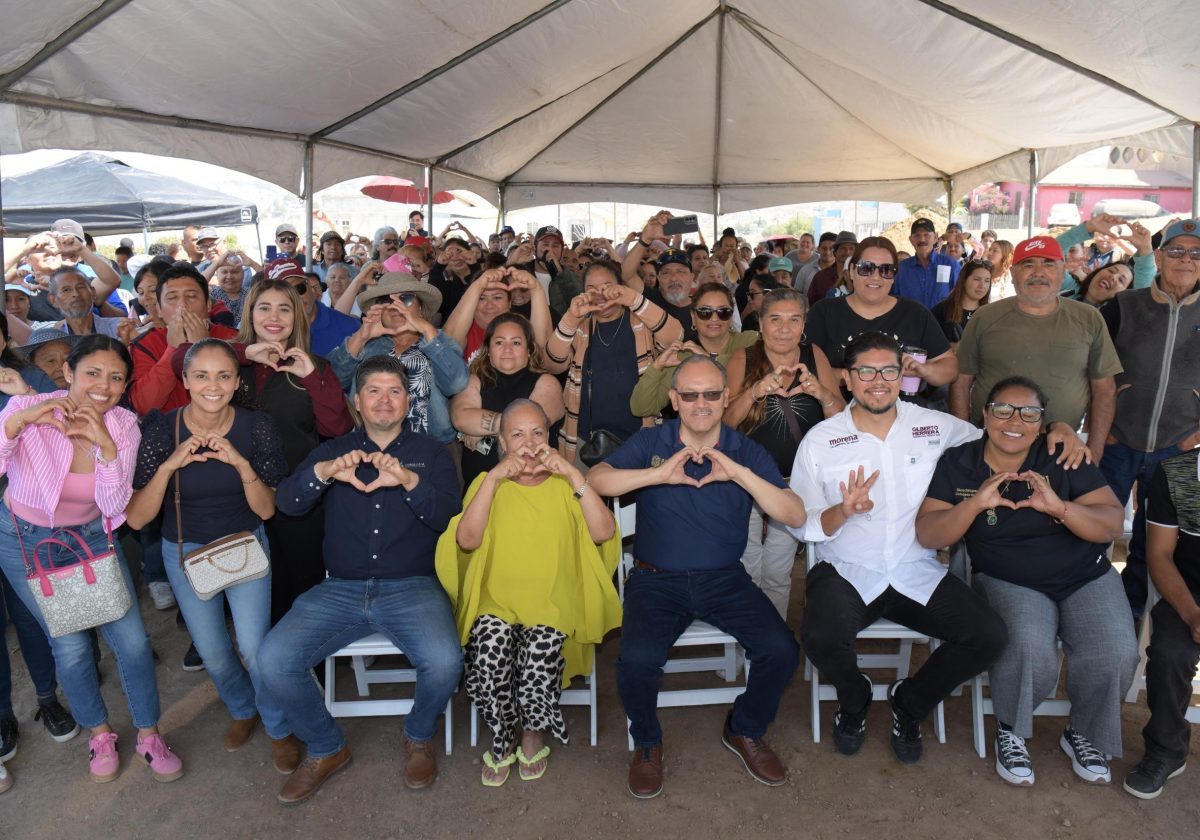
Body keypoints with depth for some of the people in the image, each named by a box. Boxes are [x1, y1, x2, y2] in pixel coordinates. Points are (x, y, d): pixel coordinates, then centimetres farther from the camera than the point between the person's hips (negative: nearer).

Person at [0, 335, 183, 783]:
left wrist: (107, 446, -32)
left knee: (132, 639, -2)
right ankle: (99, 733, 29)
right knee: (70, 645, 2)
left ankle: (148, 734, 20)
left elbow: (114, 507, -18)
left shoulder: (123, 425, -16)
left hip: (91, 536, 2)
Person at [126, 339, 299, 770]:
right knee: (213, 653, 11)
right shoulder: (162, 428, -18)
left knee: (254, 649, -10)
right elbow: (137, 518, -19)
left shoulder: (257, 426, -17)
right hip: (185, 553, 1)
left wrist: (242, 464, -31)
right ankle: (242, 710, 44)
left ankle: (279, 728, 18)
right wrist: (169, 465, -33)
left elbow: (266, 510, -15)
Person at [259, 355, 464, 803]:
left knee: (444, 661, -29)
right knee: (274, 660, -19)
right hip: (340, 589, 2)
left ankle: (418, 738, 7)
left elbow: (450, 518, -6)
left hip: (412, 587, -2)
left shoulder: (431, 453, 10)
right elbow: (286, 502, -1)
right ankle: (326, 749, 9)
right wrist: (323, 472, -23)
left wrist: (410, 480, -26)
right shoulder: (333, 451, 15)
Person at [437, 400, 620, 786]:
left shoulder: (565, 485, 12)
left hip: (555, 604, 0)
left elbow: (604, 532, -5)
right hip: (497, 601, 0)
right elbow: (466, 540, -7)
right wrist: (494, 478, -11)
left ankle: (533, 733, 0)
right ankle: (502, 739, -3)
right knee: (489, 647, -30)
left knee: (541, 649, -30)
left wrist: (573, 474, -11)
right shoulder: (487, 484, 12)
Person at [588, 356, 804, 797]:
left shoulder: (747, 451, 4)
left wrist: (740, 474, -21)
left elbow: (796, 516, -8)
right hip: (657, 579, -1)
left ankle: (745, 731, 14)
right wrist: (660, 475, -25)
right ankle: (646, 743, 7)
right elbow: (595, 479, -13)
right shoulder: (651, 442, 3)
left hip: (725, 578, 2)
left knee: (781, 649, -20)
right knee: (637, 659, -27)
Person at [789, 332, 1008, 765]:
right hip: (846, 573, -2)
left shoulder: (936, 427, 5)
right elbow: (801, 525, -2)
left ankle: (910, 703, 13)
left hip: (918, 572, 3)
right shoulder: (820, 441, -1)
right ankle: (855, 700, 9)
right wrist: (844, 512, -22)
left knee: (990, 635, -18)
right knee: (821, 637, -31)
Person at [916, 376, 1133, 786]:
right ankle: (1010, 731, 1)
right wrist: (976, 503, -27)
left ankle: (1084, 735, 10)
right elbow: (928, 535, -11)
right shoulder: (958, 463, -4)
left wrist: (1059, 507, -28)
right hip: (1008, 582, -2)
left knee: (1116, 654, -23)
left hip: (1086, 577, 2)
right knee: (1030, 651, -31)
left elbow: (1112, 524, -8)